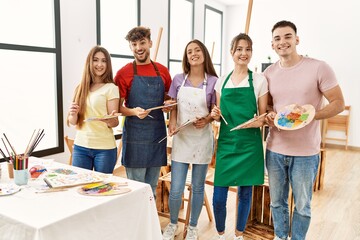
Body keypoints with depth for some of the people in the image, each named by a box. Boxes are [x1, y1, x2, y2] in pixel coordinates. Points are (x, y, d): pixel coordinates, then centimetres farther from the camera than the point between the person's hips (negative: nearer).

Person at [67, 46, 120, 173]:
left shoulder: (111, 88, -5)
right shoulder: (80, 88, 7)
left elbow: (115, 122, -6)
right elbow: (72, 122, 9)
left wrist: (109, 120, -27)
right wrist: (73, 114, -12)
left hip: (105, 148, -3)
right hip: (80, 145, 4)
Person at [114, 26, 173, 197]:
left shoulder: (162, 71, 6)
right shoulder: (124, 73, -4)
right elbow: (118, 107, -3)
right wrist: (134, 112, -23)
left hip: (158, 135, 4)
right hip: (135, 136, -3)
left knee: (152, 187, 16)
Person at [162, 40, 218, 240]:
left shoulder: (213, 81, -3)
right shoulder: (178, 80, 2)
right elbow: (173, 108, 7)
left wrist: (206, 120, -17)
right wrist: (172, 123, -11)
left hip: (202, 139, -1)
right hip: (181, 138, 1)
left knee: (198, 187, 11)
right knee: (176, 189, 1)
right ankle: (173, 224, 29)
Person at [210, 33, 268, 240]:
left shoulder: (259, 80, 0)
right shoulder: (222, 81, 8)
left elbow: (263, 115, 2)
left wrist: (259, 121, -20)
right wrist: (216, 115, -7)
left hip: (250, 144, -1)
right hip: (226, 143, 2)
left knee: (246, 193, 10)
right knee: (218, 198, 1)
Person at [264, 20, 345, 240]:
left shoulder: (319, 68, -10)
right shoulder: (269, 73, 3)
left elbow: (338, 103, -7)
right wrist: (269, 115, -7)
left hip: (305, 152, -3)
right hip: (275, 150, 4)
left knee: (302, 206, 13)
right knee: (277, 202, 18)